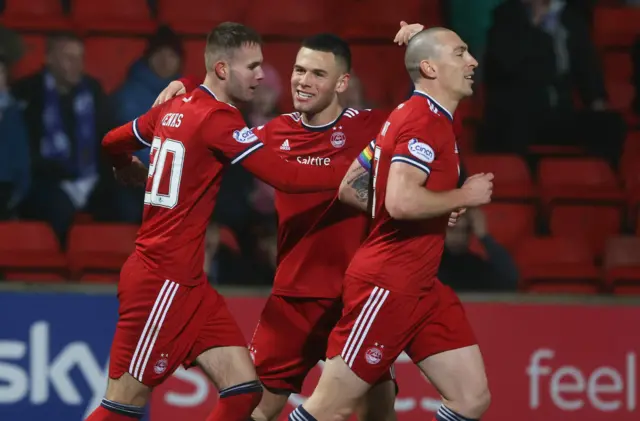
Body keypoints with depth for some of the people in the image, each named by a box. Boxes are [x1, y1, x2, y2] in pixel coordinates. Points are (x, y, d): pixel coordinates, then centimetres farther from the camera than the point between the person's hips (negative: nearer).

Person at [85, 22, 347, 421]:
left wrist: (140, 174, 45)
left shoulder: (174, 108, 11)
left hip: (186, 282, 9)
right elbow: (287, 177, -20)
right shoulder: (218, 118, -14)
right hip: (164, 280, -9)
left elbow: (113, 144, 26)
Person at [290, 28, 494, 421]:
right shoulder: (425, 120, -15)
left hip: (421, 286, 10)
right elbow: (401, 202, -28)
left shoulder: (421, 116, 15)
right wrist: (465, 196, -14)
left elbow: (350, 189, 18)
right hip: (388, 285, -10)